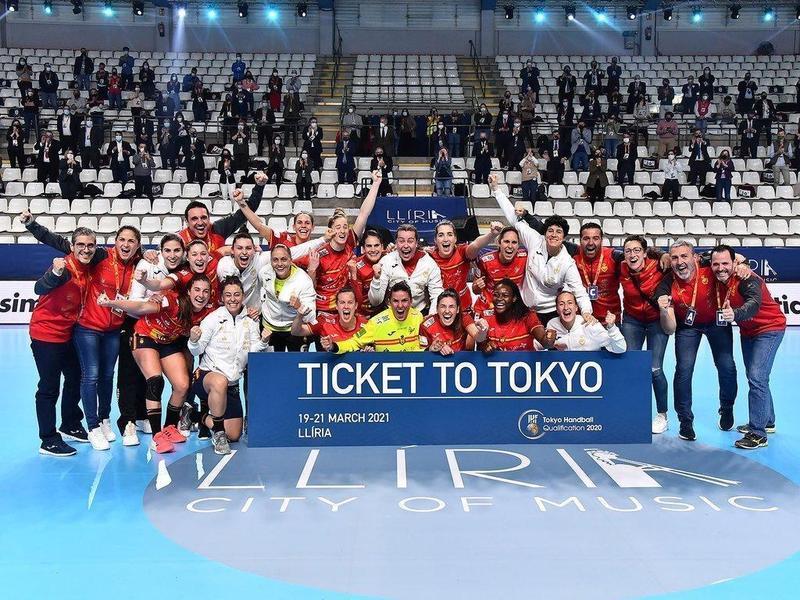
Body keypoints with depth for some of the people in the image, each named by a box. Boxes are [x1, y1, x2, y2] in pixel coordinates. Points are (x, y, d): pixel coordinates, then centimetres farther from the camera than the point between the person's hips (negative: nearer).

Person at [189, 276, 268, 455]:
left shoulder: (250, 323, 6)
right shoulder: (213, 319, -5)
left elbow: (252, 353, 0)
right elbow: (197, 351, -6)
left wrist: (263, 341, -18)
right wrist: (193, 340, -28)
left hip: (232, 386, 5)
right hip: (206, 375, -5)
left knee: (234, 436, 8)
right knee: (220, 382, -44)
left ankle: (206, 417, 37)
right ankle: (218, 433, -25)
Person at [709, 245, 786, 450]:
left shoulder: (748, 280, -31)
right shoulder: (717, 280, -11)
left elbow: (754, 304, -49)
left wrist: (734, 314, -68)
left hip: (769, 329, -8)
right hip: (748, 331, 8)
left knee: (756, 377, -19)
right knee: (754, 377, 20)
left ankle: (758, 434, -13)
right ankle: (767, 422, 39)